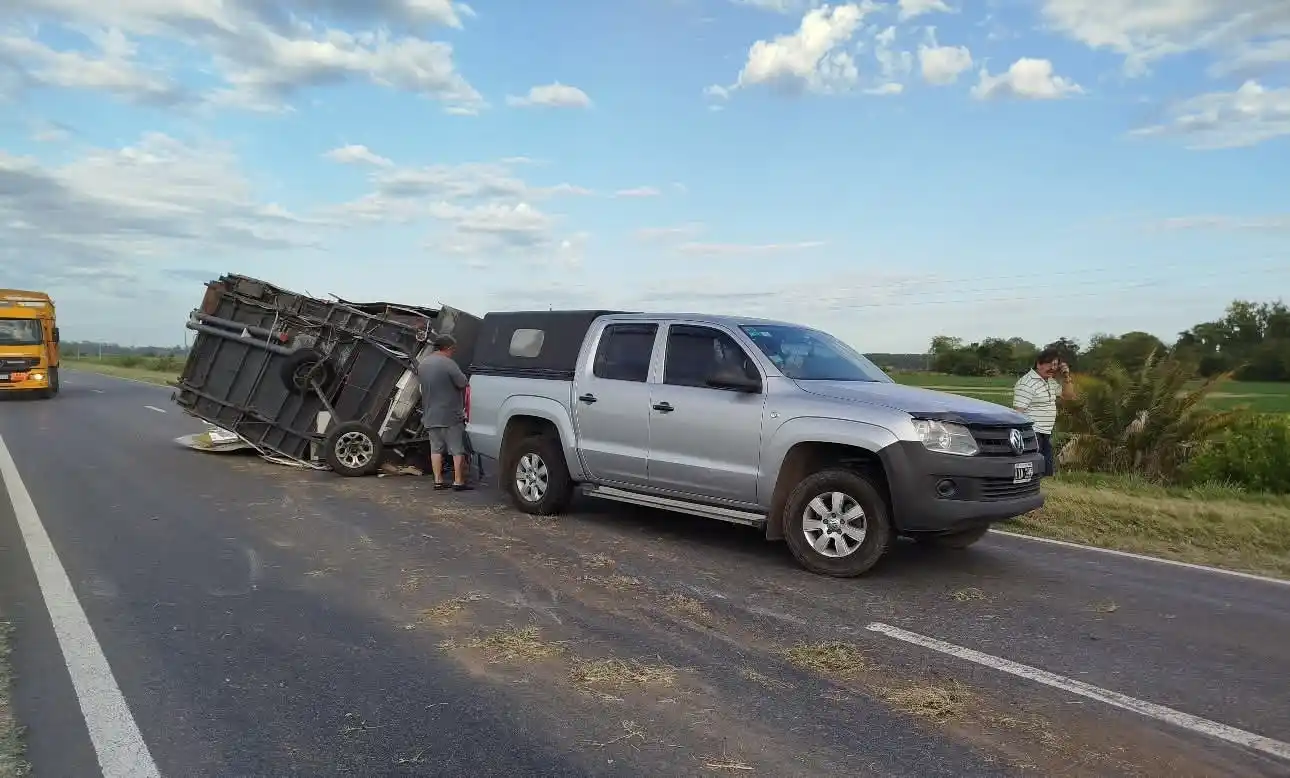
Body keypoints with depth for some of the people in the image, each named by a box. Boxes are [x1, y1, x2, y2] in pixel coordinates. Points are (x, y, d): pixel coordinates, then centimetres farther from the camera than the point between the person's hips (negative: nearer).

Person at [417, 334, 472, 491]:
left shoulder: (422, 364, 10)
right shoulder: (448, 364, -16)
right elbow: (463, 384, -15)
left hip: (430, 416, 7)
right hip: (450, 415, -7)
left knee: (436, 449, 11)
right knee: (458, 450, 1)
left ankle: (438, 481, 12)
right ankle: (459, 481, 2)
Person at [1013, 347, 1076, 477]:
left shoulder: (1051, 381, 14)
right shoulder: (1027, 383, -16)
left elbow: (1068, 395, 26)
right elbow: (1018, 412, -20)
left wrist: (1066, 377, 9)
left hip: (1047, 434, 10)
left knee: (1049, 473, 14)